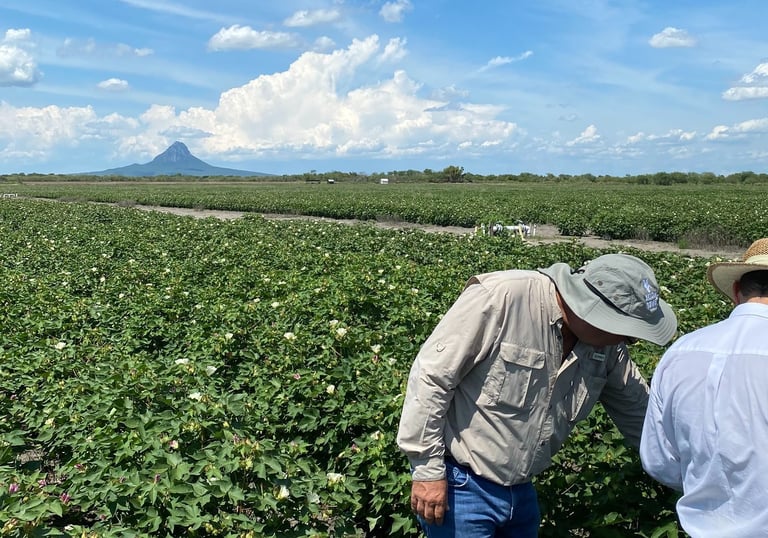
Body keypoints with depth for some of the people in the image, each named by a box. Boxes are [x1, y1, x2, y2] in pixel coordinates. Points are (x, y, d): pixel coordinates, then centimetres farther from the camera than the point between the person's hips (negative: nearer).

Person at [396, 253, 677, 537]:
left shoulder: (606, 345, -4)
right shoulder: (501, 298, -26)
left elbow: (637, 407, 13)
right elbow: (430, 376, -22)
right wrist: (427, 470, -18)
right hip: (462, 486, -6)